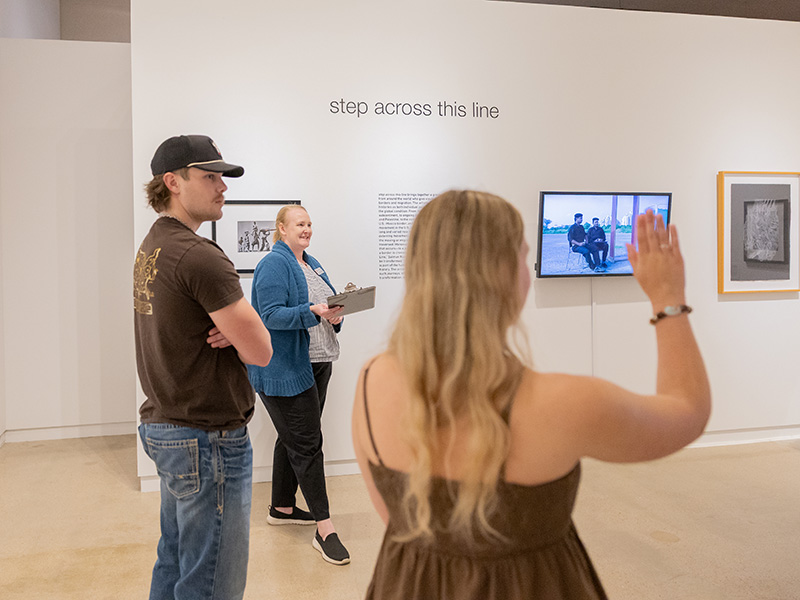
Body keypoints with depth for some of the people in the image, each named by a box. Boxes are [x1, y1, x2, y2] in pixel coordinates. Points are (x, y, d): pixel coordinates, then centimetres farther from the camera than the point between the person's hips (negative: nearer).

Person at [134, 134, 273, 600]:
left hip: (164, 426, 10)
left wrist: (235, 326, -6)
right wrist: (241, 327, 1)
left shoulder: (152, 247, 11)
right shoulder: (199, 256, -20)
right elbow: (261, 351, -19)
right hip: (208, 439, -10)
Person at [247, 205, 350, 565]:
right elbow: (271, 315, -21)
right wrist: (313, 311, -30)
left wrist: (336, 316, -2)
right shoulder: (274, 264, -12)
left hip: (316, 364, 9)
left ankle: (282, 508, 32)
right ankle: (324, 530, -4)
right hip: (284, 370, -9)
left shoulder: (311, 264, 16)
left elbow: (327, 306, 20)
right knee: (306, 444, -8)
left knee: (293, 439, 18)